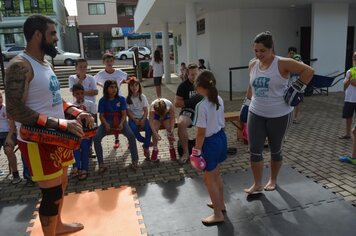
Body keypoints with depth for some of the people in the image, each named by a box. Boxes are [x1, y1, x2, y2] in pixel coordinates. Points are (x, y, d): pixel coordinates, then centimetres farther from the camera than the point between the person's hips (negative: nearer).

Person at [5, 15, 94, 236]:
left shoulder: (46, 64, 11)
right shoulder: (20, 66, -18)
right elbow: (15, 110, -26)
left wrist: (78, 112, 0)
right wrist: (61, 124, -30)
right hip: (37, 142, -9)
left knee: (61, 185, 22)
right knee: (52, 193, 1)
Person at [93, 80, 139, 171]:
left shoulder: (121, 99, 2)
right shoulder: (102, 100, 2)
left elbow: (124, 114, -2)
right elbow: (101, 116, 0)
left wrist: (121, 123, -21)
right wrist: (106, 124, -21)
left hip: (120, 121, 0)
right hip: (107, 122, 1)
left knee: (131, 135, -28)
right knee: (96, 138, -25)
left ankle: (135, 161, -14)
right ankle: (101, 164, -12)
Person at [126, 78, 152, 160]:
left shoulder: (142, 97, 2)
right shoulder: (128, 98, 0)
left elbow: (146, 111, -1)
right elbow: (128, 112, -3)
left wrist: (142, 120, -16)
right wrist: (135, 120, -17)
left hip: (142, 118, 1)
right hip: (133, 118, -1)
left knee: (149, 127, -30)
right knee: (133, 128, -33)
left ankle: (146, 147, -16)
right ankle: (147, 142, -10)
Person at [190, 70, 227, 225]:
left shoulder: (202, 106, -24)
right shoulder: (219, 100, 0)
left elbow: (201, 133, -21)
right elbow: (222, 123, 10)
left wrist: (197, 150, -11)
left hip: (210, 142, -8)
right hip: (221, 137, 8)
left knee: (209, 179, 8)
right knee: (216, 174, 25)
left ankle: (218, 215, 20)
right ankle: (220, 204, 43)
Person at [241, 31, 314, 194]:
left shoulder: (282, 64, -14)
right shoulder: (253, 65, 3)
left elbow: (308, 71, -14)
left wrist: (296, 89, -17)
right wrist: (246, 104, 18)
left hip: (279, 115, -4)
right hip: (256, 114, 4)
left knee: (275, 150, 12)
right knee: (254, 150, 2)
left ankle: (273, 180, 35)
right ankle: (257, 185, 17)